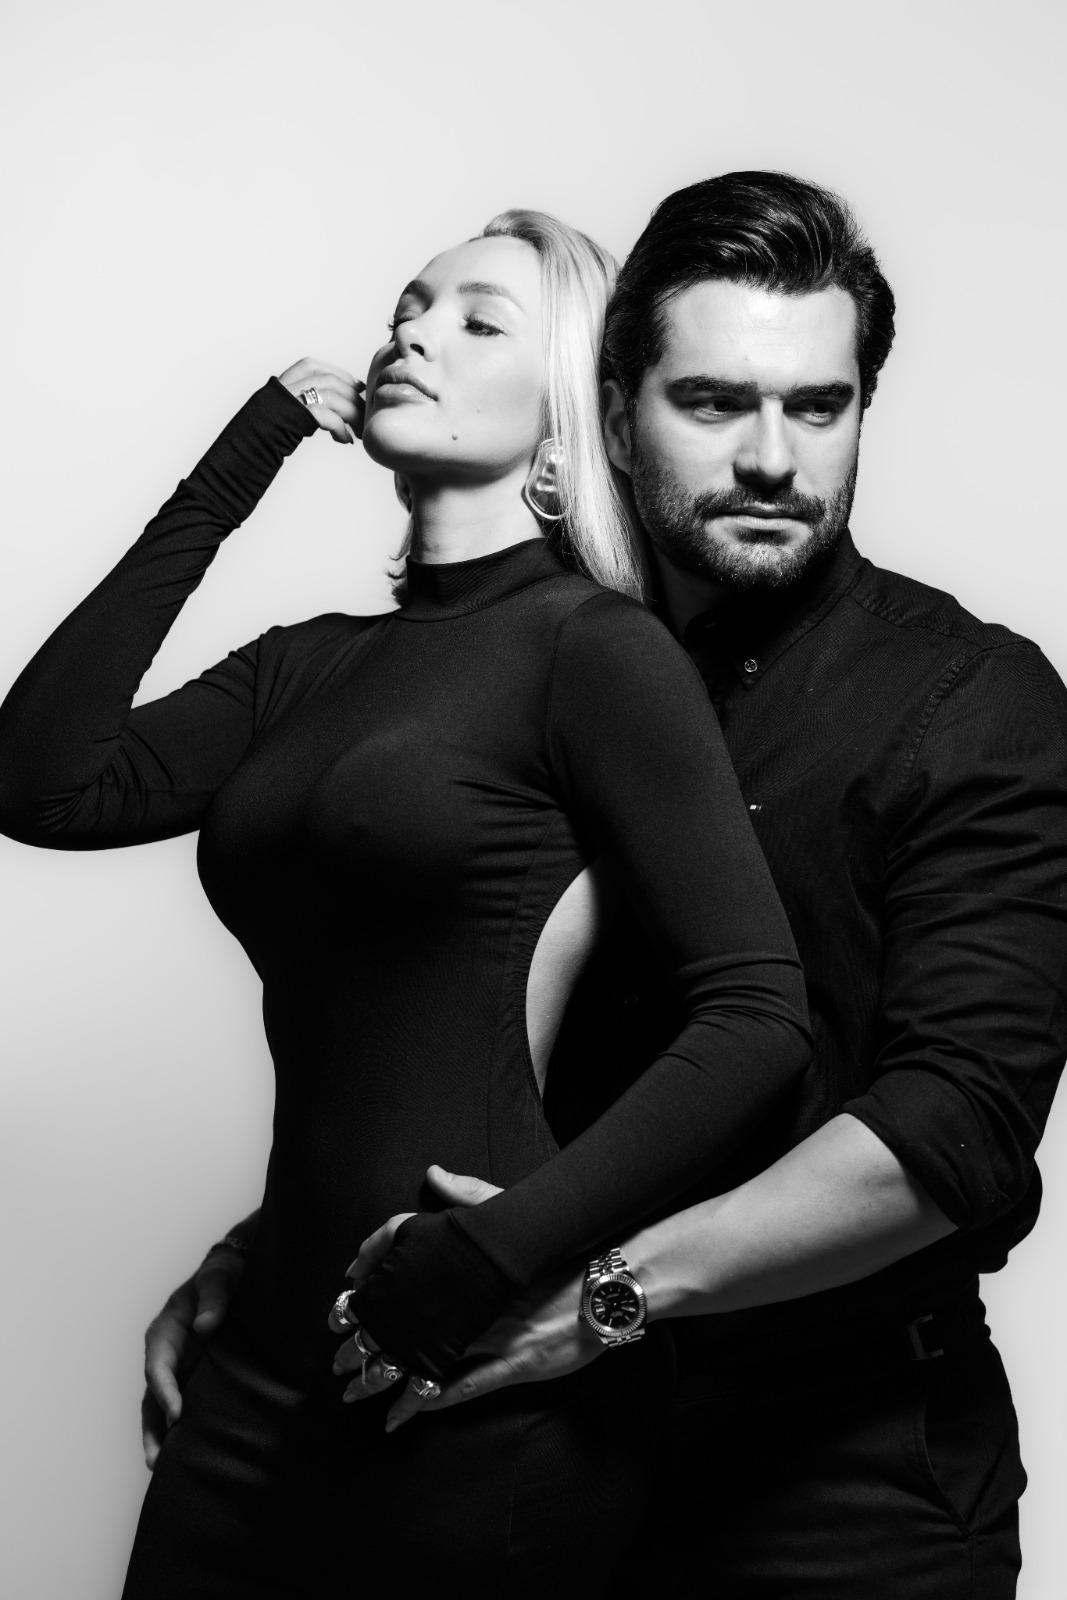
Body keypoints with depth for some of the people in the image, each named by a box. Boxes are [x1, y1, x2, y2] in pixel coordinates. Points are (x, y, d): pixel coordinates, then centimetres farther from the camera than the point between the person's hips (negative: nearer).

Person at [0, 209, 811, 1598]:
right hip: (278, 1352, 6)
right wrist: (221, 486, 3)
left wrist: (502, 1248, -20)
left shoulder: (591, 649, -6)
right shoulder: (310, 666, 12)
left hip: (491, 1372, -5)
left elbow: (758, 1017, -12)